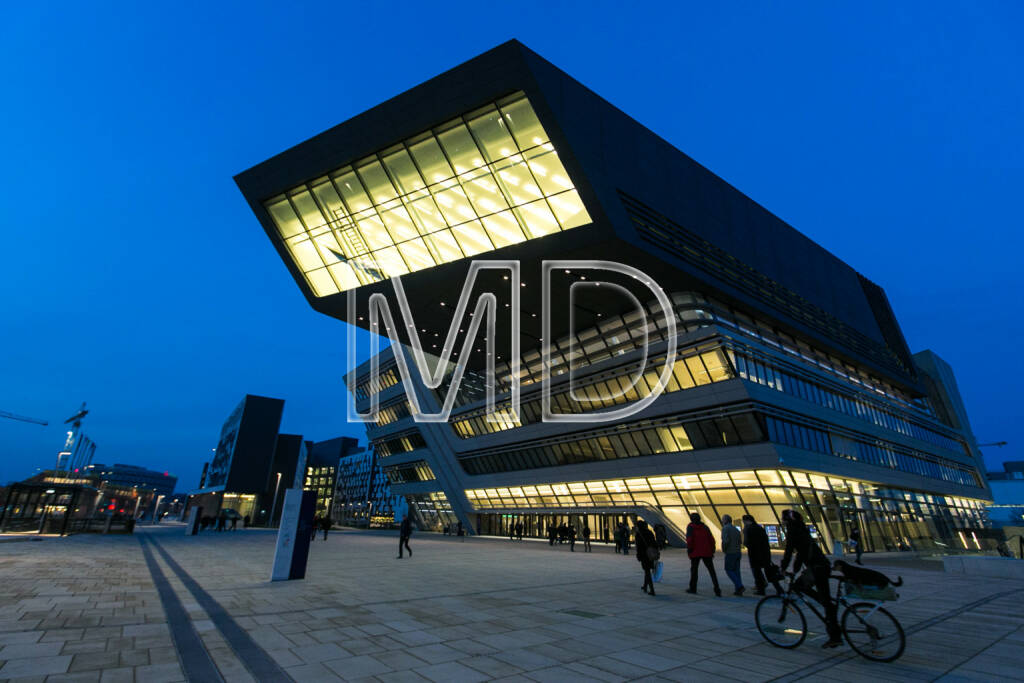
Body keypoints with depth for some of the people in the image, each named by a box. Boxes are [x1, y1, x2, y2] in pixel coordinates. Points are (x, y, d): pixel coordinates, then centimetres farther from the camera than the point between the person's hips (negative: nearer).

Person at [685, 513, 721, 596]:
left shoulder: (690, 527, -3)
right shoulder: (705, 526, 9)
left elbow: (689, 539, -14)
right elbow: (711, 539, 5)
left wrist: (689, 550, -4)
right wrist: (712, 550, 12)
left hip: (695, 552, -3)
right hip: (706, 552, 3)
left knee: (694, 569, 12)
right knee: (712, 571, 4)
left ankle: (693, 588, 19)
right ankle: (717, 590, -7)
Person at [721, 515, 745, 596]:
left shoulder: (725, 528, -10)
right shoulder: (736, 529, 13)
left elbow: (725, 540, -22)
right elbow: (740, 542, 13)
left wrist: (723, 549, -7)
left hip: (730, 553, -7)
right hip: (738, 552, 7)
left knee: (729, 570, 2)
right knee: (736, 571, 10)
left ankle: (740, 586, -9)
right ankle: (738, 590, 8)